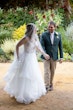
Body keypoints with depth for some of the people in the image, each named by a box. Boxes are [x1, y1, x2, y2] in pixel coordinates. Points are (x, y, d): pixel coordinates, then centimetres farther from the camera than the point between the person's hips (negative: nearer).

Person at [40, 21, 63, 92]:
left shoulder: (58, 35, 0)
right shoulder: (43, 35, -6)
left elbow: (60, 47, 4)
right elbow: (42, 46, -13)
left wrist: (61, 57, 1)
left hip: (54, 57, 2)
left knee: (52, 71, 12)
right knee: (46, 71, -5)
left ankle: (51, 84, 28)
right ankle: (46, 86, -1)